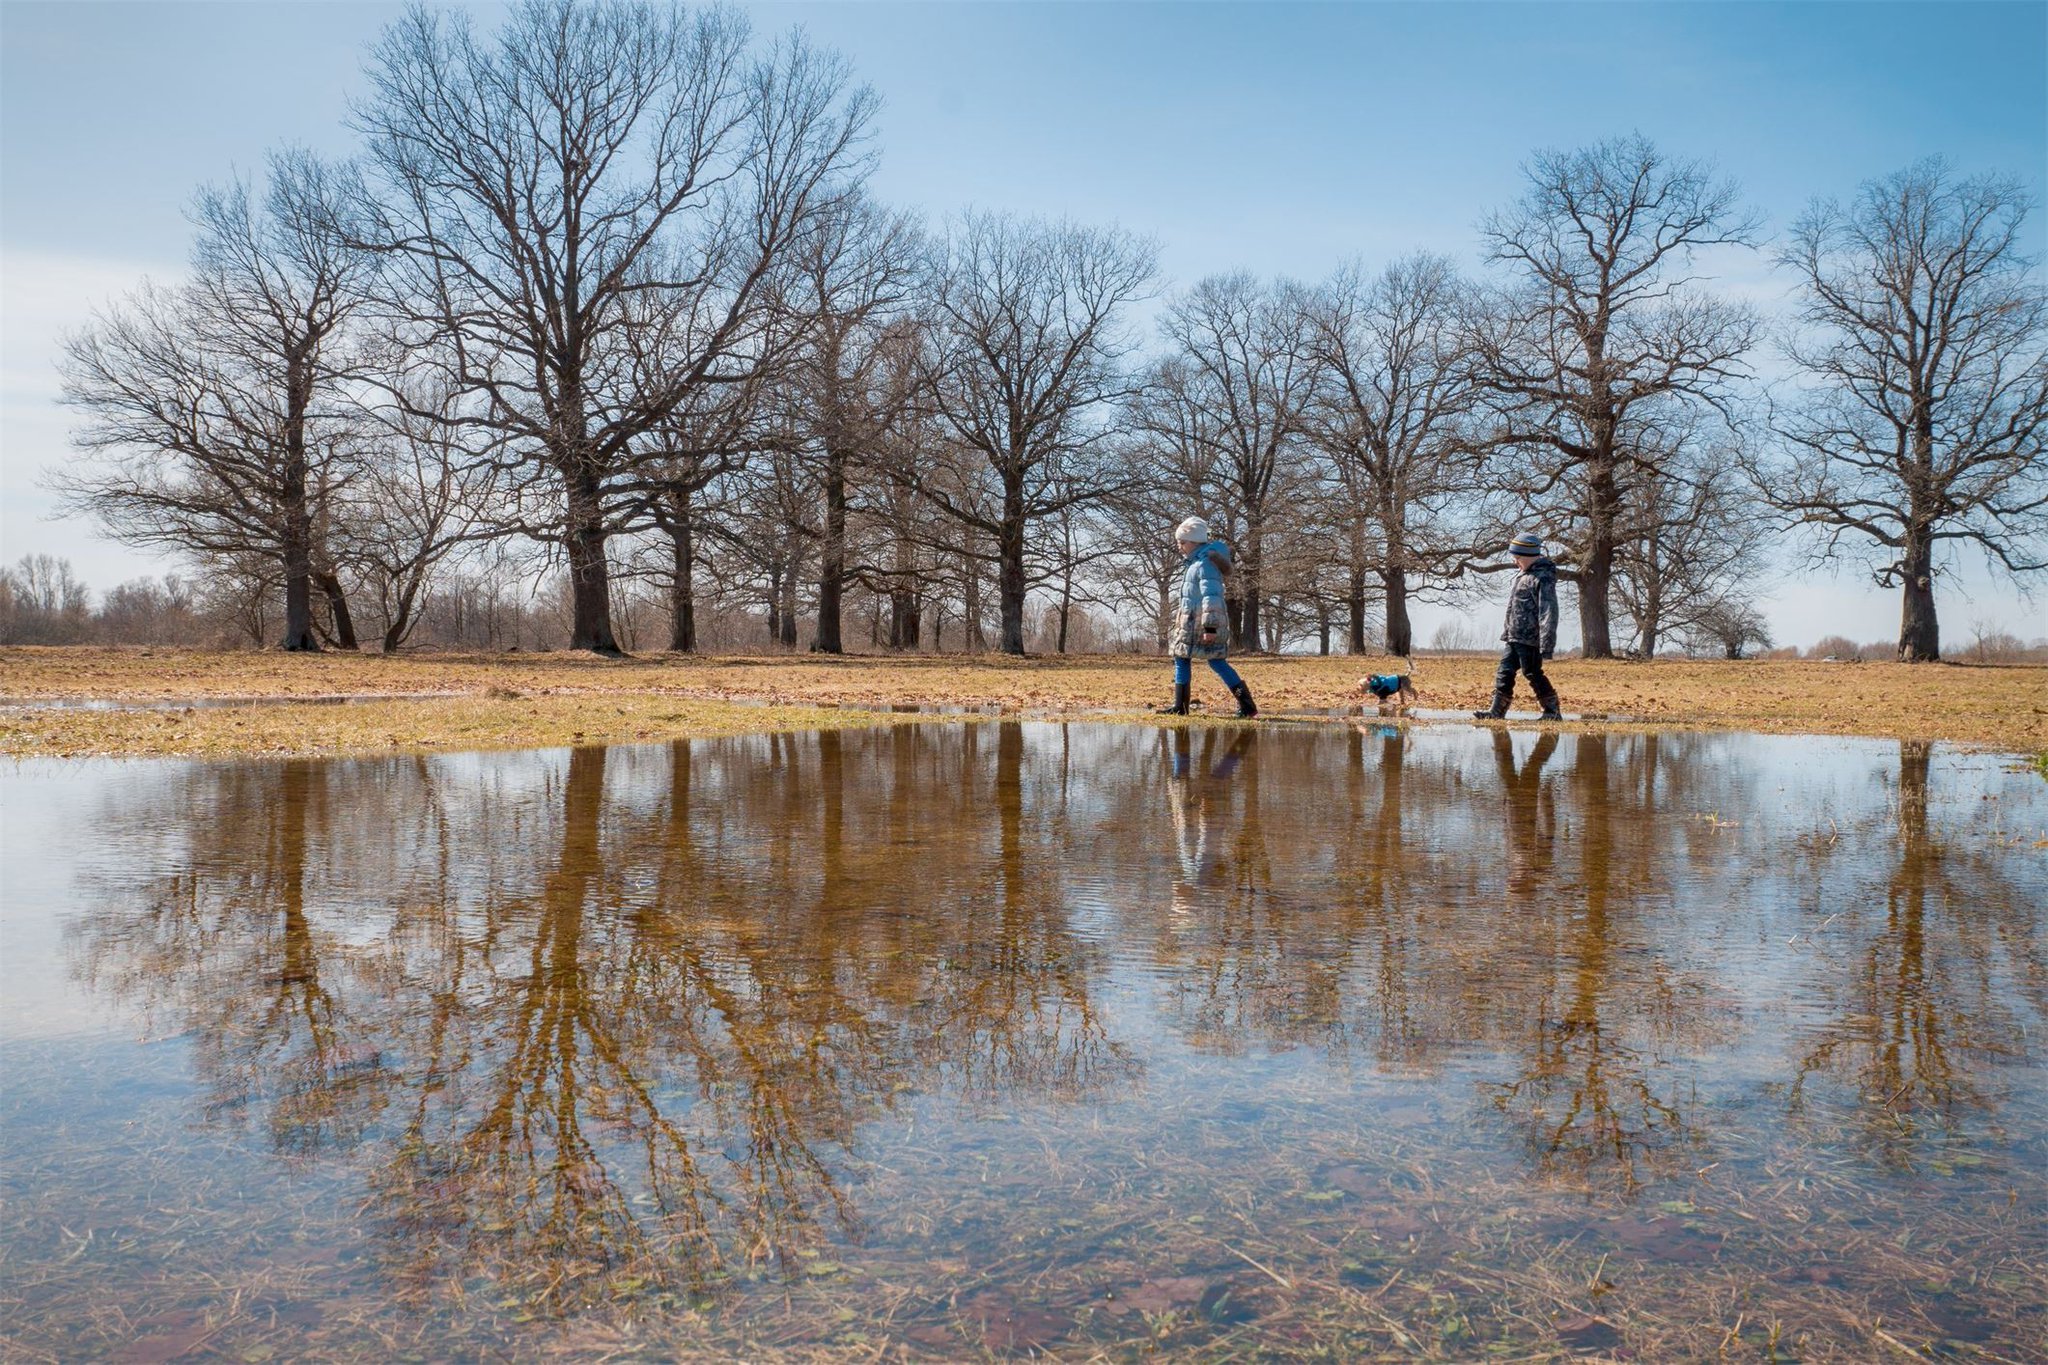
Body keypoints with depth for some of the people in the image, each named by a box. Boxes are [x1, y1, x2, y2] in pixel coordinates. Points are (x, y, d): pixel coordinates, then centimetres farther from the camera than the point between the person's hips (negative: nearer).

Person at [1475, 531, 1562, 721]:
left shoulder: (1543, 578, -14)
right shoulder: (1524, 575, 17)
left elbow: (1548, 613, -19)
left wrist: (1546, 645, -23)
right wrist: (1506, 632, 23)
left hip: (1529, 639, -9)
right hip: (1514, 637, 9)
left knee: (1533, 674, -4)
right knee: (1504, 673, 7)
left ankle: (1553, 712, 6)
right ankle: (1496, 711, 9)